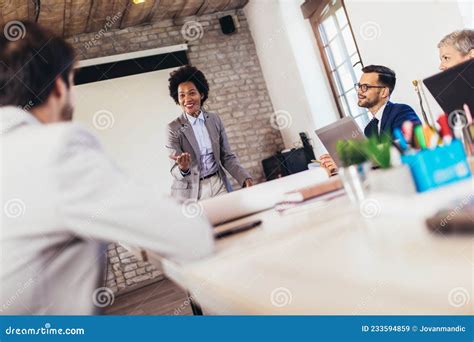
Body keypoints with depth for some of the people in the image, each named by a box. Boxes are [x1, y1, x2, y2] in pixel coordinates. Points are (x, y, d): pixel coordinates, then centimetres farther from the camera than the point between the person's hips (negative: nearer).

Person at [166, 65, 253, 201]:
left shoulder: (215, 120, 2)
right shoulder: (173, 128, -7)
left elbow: (227, 156, 5)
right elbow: (175, 169, -11)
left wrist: (245, 178, -9)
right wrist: (183, 169, -34)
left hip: (218, 185, 3)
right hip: (191, 192, -2)